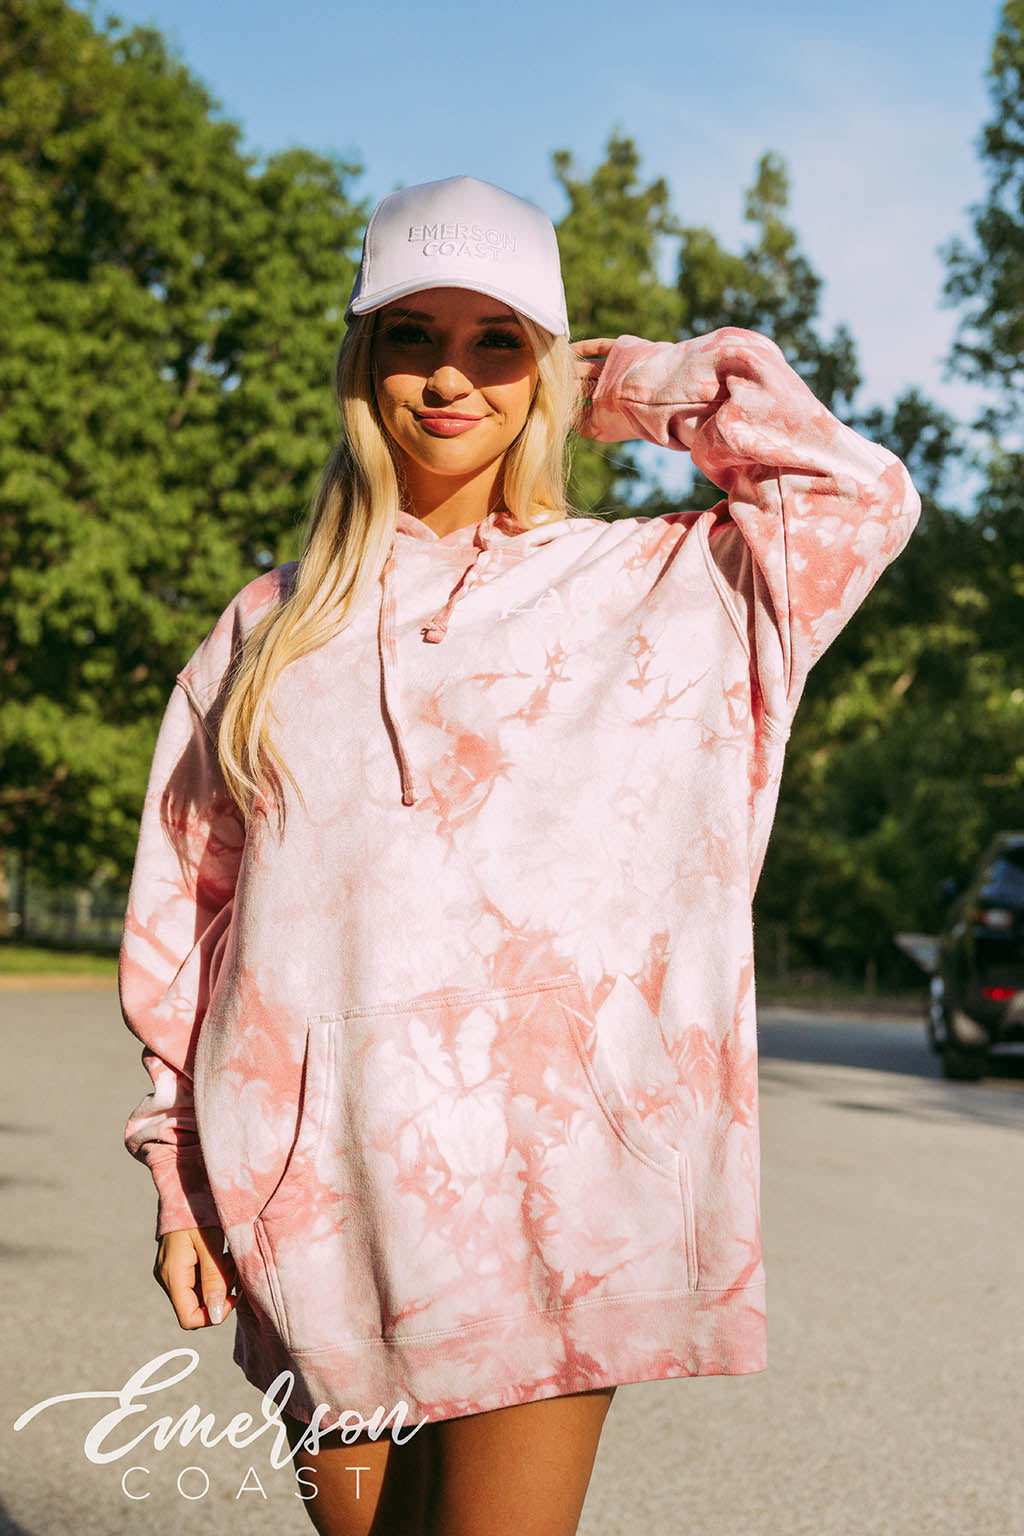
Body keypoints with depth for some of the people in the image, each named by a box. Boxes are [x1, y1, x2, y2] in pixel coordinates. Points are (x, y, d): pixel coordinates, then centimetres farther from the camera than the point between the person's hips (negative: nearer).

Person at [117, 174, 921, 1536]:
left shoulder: (657, 589, 8)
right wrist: (180, 1176, 8)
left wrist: (621, 388, 6)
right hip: (316, 1196, 2)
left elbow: (862, 493, -4)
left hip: (546, 1176, -2)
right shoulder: (271, 629, 12)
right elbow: (188, 914, 13)